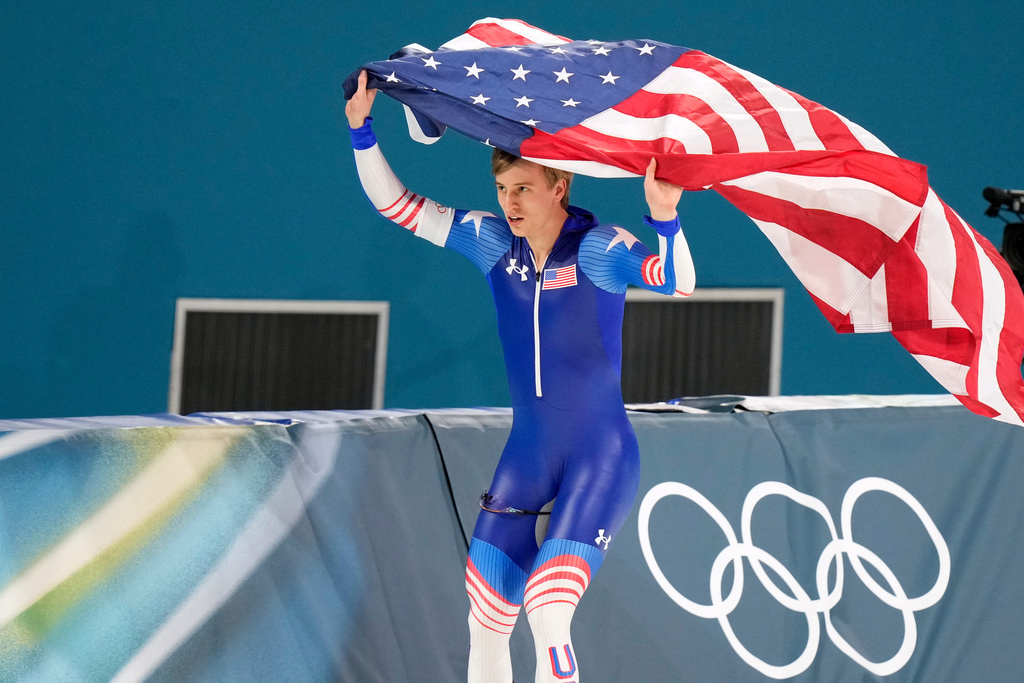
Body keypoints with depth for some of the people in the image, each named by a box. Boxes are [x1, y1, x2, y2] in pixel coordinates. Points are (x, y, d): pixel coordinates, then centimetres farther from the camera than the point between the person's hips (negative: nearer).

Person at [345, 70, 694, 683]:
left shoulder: (599, 249, -15)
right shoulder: (492, 241, 2)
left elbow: (677, 282, -32)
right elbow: (398, 205, 7)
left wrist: (663, 216, -50)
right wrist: (362, 130, -6)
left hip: (602, 456, -6)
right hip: (526, 454, 6)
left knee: (549, 618, -20)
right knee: (485, 627, 7)